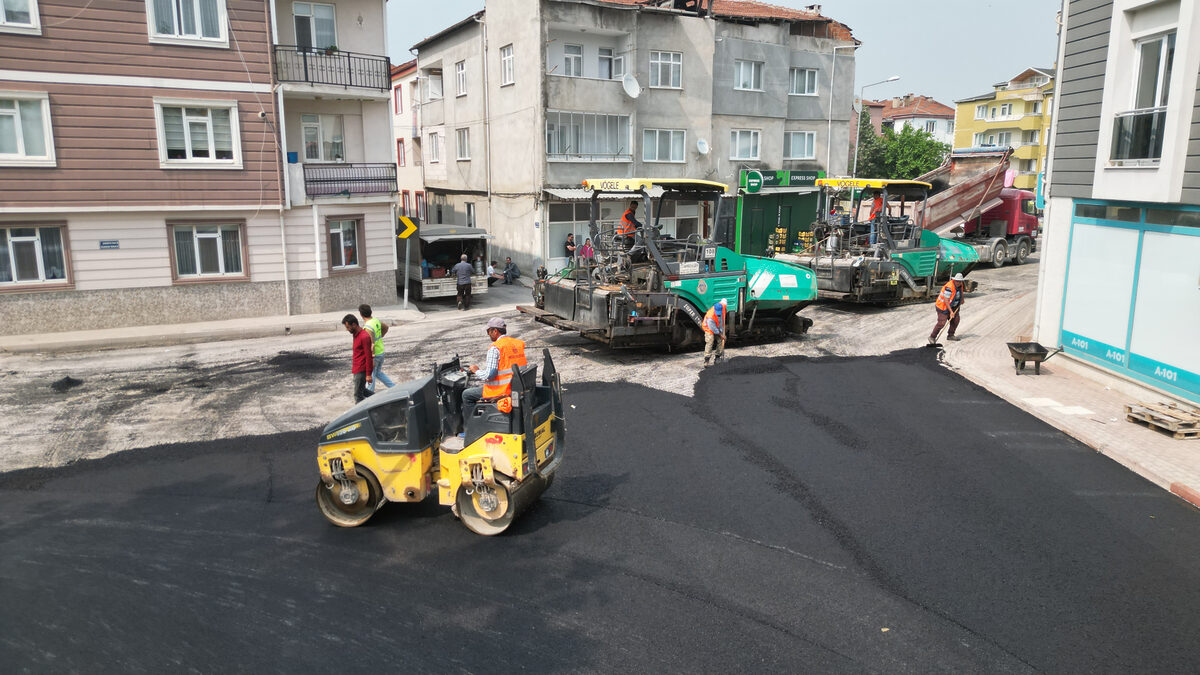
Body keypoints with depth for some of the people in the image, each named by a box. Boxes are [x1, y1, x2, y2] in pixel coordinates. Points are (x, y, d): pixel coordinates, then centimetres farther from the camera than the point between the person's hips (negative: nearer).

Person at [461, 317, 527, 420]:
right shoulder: (519, 343, 5)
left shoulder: (495, 348, -18)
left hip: (501, 391, -8)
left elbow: (488, 376, -22)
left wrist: (477, 371, -2)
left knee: (466, 395, 11)